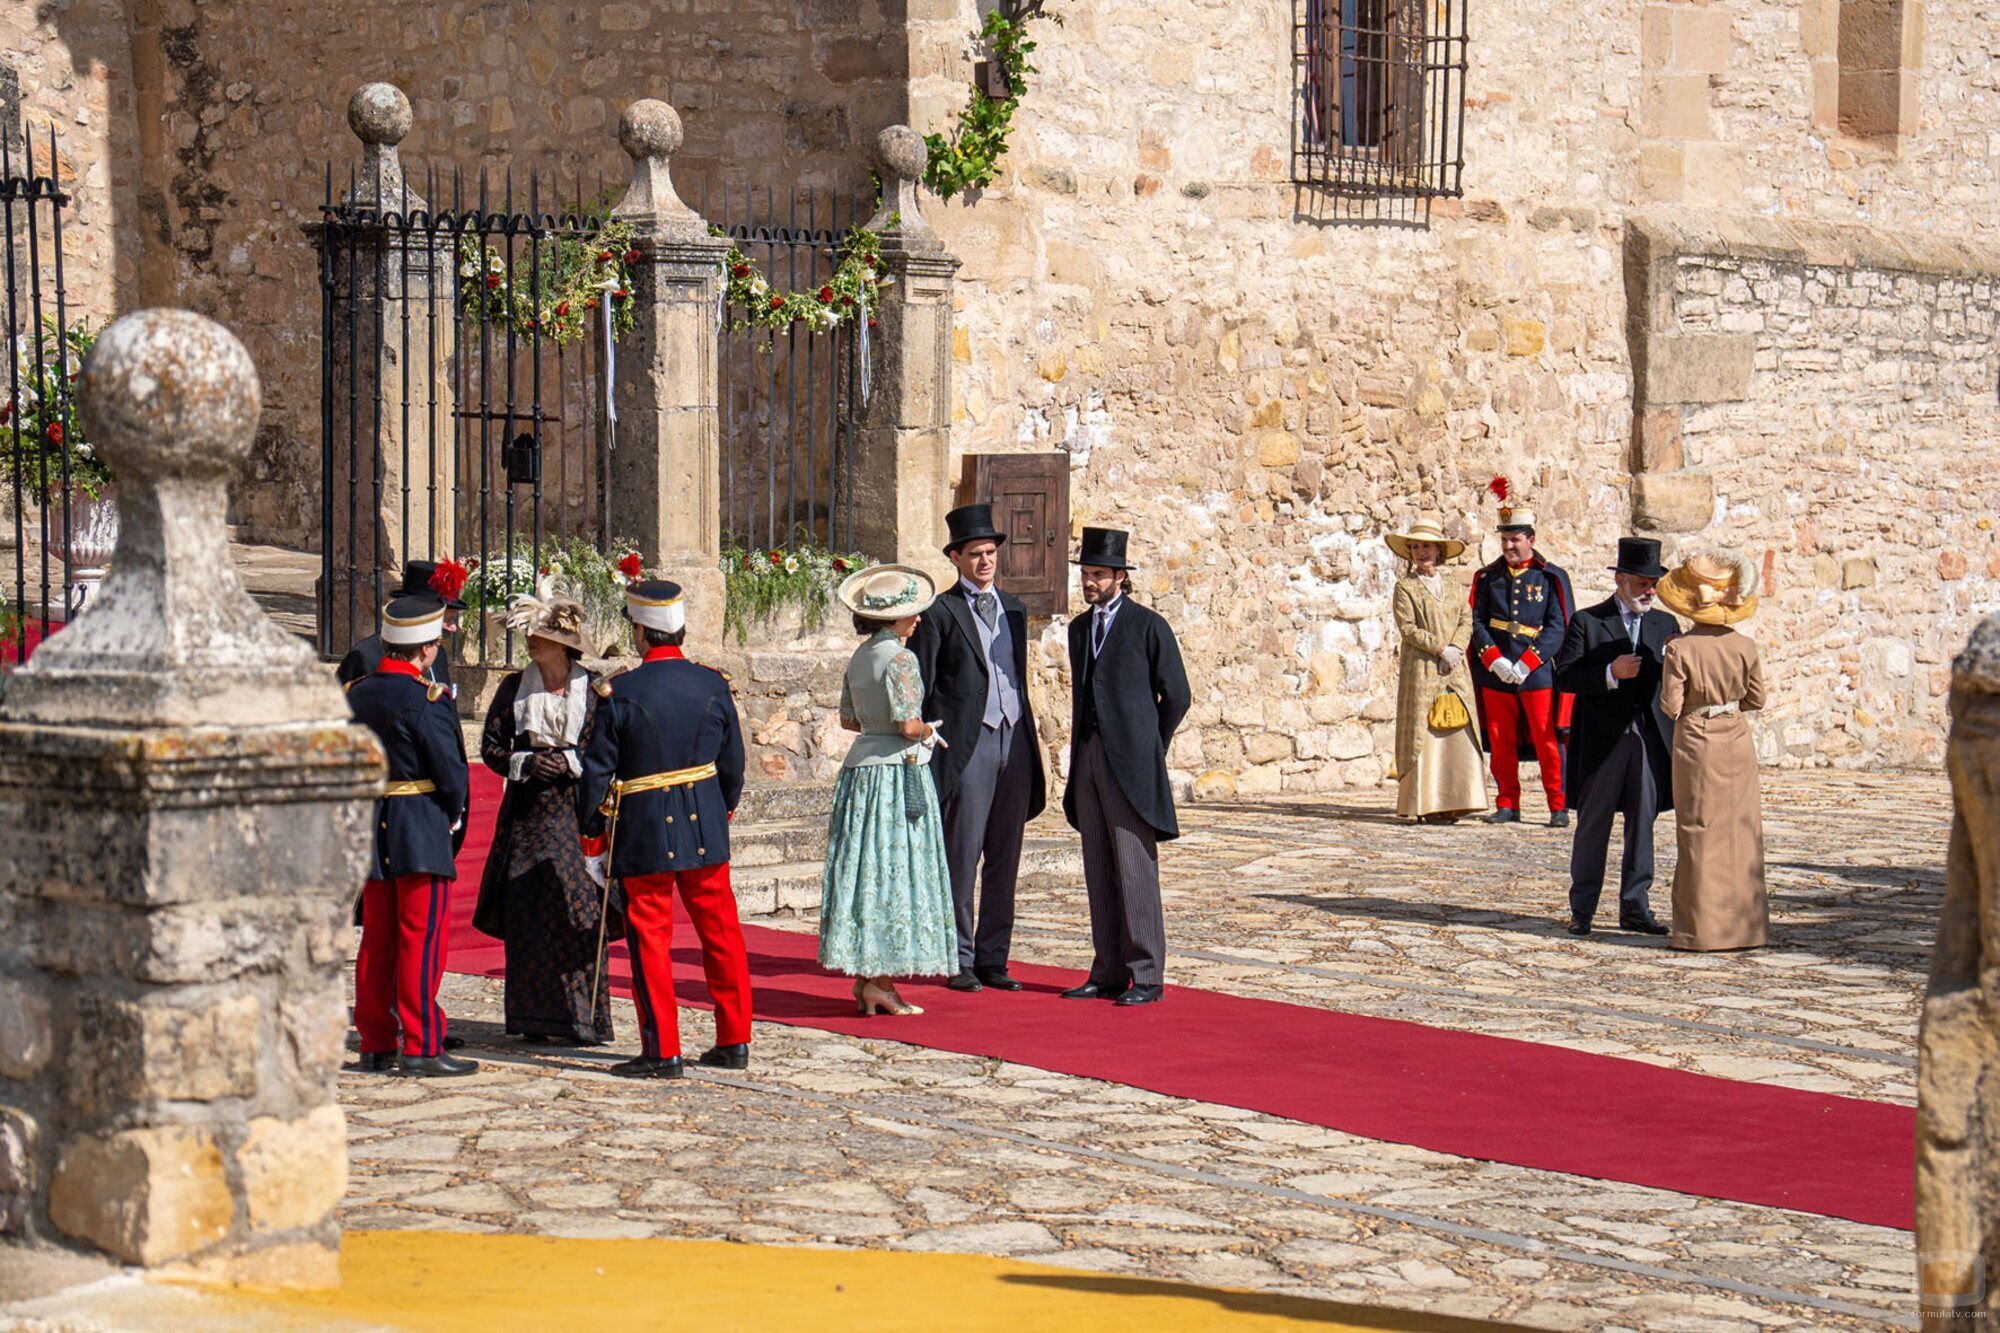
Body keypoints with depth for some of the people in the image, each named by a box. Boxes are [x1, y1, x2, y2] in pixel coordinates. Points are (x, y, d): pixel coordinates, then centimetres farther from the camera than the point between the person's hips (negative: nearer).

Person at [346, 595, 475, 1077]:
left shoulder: (356, 694, 7)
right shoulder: (426, 700, -14)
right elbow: (452, 775, -14)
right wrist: (453, 814, 5)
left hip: (370, 830, 7)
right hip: (422, 831, -7)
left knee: (377, 941, 11)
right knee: (422, 938, -3)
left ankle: (376, 1045, 15)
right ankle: (421, 1046, -2)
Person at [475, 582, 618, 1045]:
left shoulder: (593, 691, 2)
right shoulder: (514, 689, 9)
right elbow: (490, 746, 9)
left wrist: (569, 762, -14)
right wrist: (525, 763, -8)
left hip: (576, 812, -2)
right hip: (527, 813, 2)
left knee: (579, 913, -6)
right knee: (525, 915, 0)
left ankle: (582, 1017, 0)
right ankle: (535, 1018, 7)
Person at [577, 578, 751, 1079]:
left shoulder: (620, 694, -13)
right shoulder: (713, 686, -1)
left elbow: (597, 770, -8)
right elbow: (732, 761, 9)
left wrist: (591, 829, 5)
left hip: (643, 831, -4)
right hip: (704, 826, 4)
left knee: (651, 935, 3)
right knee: (720, 929, 12)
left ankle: (662, 1051, 3)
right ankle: (734, 1041, 18)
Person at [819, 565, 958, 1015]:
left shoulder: (859, 657, 11)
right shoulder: (899, 658, -13)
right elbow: (909, 725, -18)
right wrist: (928, 731, 1)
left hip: (860, 770, 8)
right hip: (897, 773, -8)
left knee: (866, 870, 9)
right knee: (894, 871, -4)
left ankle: (864, 978, 11)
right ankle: (878, 981, -5)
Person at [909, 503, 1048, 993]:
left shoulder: (1014, 608, 17)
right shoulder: (940, 614, -1)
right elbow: (921, 691, -2)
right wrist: (925, 753, -7)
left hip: (1014, 741, 5)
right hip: (968, 746, -5)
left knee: (1005, 861, 7)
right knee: (961, 859, -2)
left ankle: (993, 959, 13)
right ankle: (960, 960, 5)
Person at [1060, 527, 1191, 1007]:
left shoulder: (1149, 626, -4)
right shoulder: (1079, 629, 16)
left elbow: (1176, 696, 0)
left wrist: (1148, 750, 5)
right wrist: (1079, 756, 16)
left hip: (1129, 763, -7)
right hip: (1088, 762, 7)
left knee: (1135, 869, -7)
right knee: (1099, 873, 6)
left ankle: (1147, 976, -4)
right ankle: (1108, 973, 10)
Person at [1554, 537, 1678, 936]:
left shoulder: (1665, 624, 13)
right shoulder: (1587, 622, 0)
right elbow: (1565, 676, -9)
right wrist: (1611, 673, -20)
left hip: (1650, 739, 4)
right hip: (1602, 739, -4)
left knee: (1642, 824, 7)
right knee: (1593, 826, 4)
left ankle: (1634, 907, 14)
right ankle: (1582, 910, 11)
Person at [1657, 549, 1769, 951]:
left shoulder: (1680, 649, -14)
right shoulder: (1744, 647, -4)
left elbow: (1671, 706, -13)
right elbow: (1756, 699, 4)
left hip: (1696, 741, -3)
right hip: (1737, 741, 3)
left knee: (1700, 832, 3)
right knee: (1741, 831, 9)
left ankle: (1701, 926, 5)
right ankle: (1744, 922, 13)